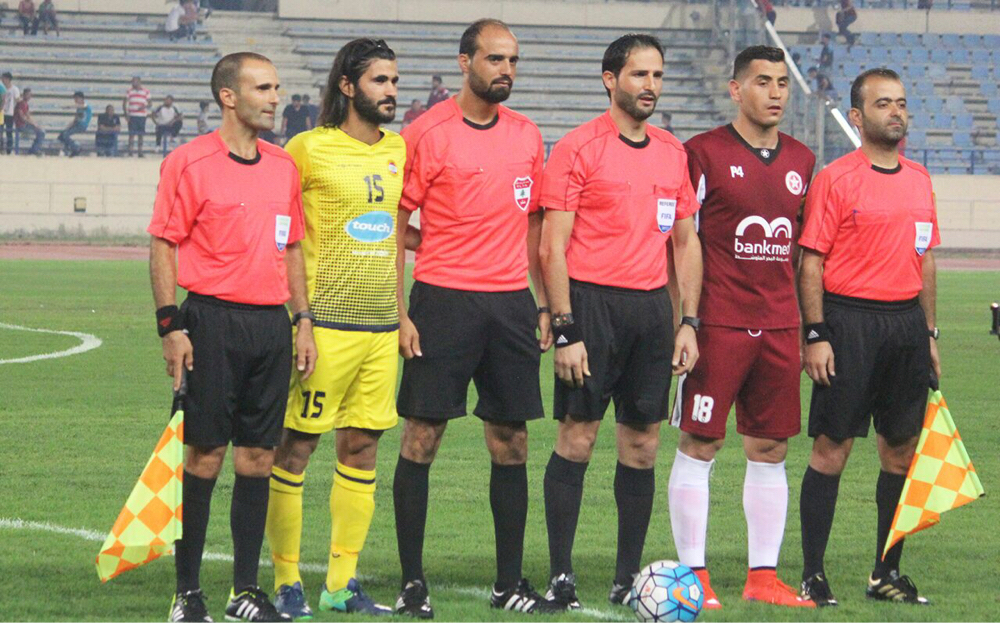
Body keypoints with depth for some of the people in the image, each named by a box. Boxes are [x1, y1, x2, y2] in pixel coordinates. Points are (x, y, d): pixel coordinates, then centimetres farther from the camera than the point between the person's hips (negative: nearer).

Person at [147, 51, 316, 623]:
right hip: (214, 322, -6)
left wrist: (303, 321, 14)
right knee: (205, 454, -4)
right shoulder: (190, 163, -5)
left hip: (271, 323, 6)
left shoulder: (283, 166, 14)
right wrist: (171, 326, -12)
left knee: (259, 456, 6)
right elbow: (163, 246, -6)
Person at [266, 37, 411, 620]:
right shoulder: (310, 148, -5)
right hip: (324, 322, -6)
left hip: (381, 326, 6)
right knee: (296, 446, -4)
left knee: (363, 446, 6)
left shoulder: (398, 150, 13)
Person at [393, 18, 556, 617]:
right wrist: (398, 312, -9)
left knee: (512, 444, 6)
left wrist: (545, 305, 12)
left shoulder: (527, 136, 11)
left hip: (511, 304, 5)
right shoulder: (427, 133, -4)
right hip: (443, 299, -5)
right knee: (422, 438, -3)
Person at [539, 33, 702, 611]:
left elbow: (686, 241, 18)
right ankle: (561, 575, 0)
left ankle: (629, 577, 12)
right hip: (593, 302, -5)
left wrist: (689, 322, 9)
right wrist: (566, 330, -13)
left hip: (653, 306, 5)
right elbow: (554, 247, -7)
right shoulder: (579, 148, -4)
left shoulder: (673, 152, 13)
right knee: (578, 438, -5)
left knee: (643, 444, 6)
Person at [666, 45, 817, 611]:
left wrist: (812, 328, 15)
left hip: (780, 327, 5)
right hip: (718, 325, -5)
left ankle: (764, 575, 11)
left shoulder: (801, 161, 13)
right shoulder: (703, 154, -4)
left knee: (771, 450, 6)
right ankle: (695, 576, 1)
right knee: (699, 445, -3)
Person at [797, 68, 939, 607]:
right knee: (831, 448, -4)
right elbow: (811, 262, -8)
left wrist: (929, 333, 16)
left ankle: (887, 573, 17)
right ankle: (812, 574, 2)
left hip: (907, 321, 6)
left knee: (901, 450, 8)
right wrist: (815, 335, -13)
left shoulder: (918, 179, 13)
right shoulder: (835, 179, -6)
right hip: (850, 322, -6)